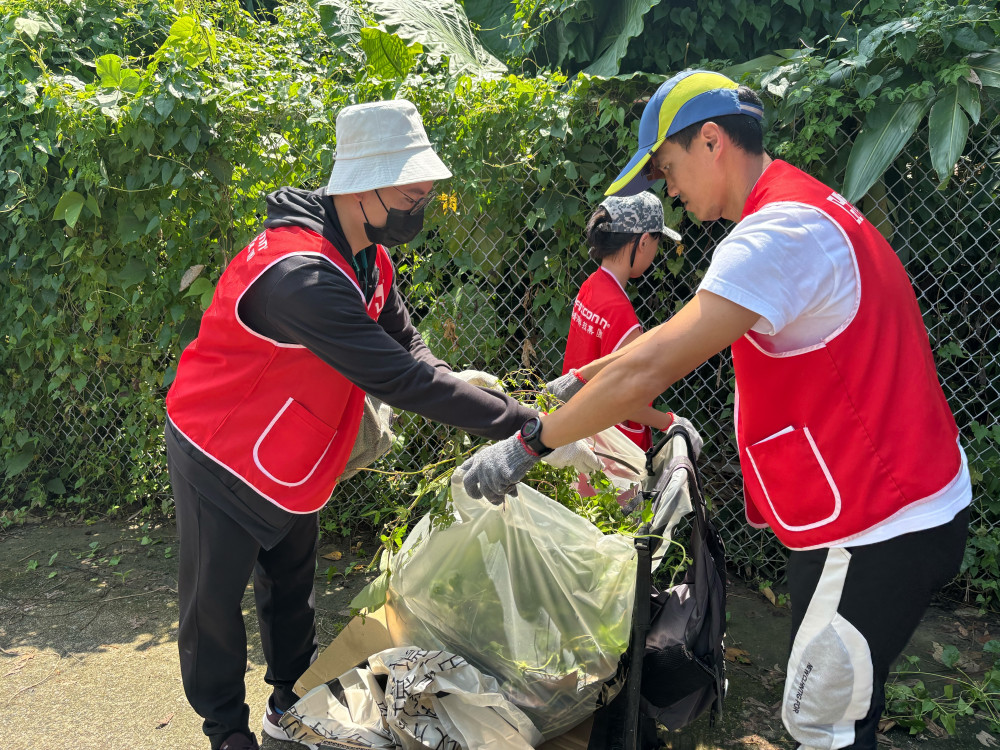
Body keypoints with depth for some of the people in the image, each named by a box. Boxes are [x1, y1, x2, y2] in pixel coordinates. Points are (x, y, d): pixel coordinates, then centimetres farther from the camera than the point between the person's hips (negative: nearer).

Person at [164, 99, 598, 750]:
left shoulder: (368, 257, -5)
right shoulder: (298, 273, -36)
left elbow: (405, 346, 3)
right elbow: (402, 378, -40)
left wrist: (456, 387, -19)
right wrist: (532, 428, -37)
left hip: (290, 459, 8)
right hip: (223, 455, -8)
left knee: (293, 586, 20)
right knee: (216, 601, 10)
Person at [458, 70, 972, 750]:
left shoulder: (781, 231, -23)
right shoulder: (805, 210, 12)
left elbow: (649, 369, -29)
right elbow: (691, 335, 18)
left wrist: (528, 444, -20)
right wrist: (589, 375, 15)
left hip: (881, 528, -10)